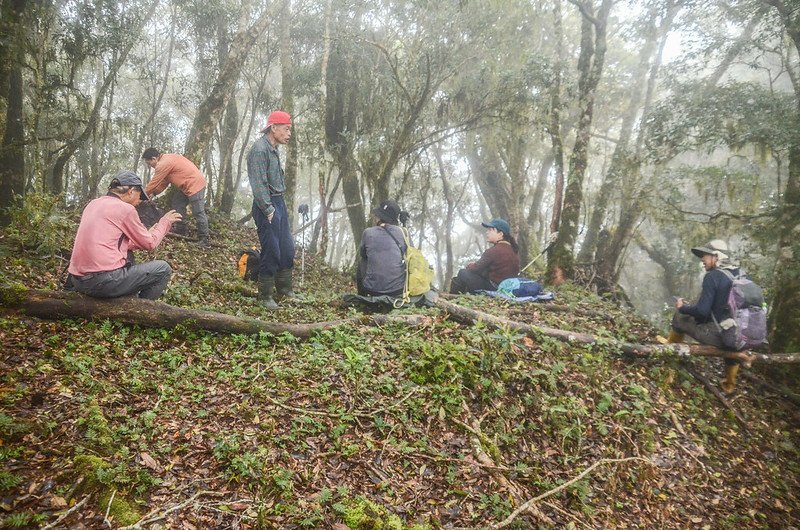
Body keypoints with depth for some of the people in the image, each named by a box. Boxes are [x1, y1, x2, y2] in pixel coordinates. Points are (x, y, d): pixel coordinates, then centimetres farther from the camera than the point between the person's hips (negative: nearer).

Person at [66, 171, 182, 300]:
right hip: (104, 282, -9)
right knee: (163, 269, 3)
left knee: (128, 255, 33)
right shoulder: (125, 208, -8)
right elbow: (149, 243, 3)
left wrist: (150, 232, 26)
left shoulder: (93, 204, 15)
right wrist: (165, 221, 17)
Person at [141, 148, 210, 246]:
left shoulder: (163, 164, -17)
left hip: (195, 184, -11)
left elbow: (154, 183, -10)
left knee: (198, 213, -7)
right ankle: (180, 231, 20)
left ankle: (204, 240, -2)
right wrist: (153, 193, 11)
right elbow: (164, 181, 18)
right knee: (177, 205, 15)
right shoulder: (166, 159, 15)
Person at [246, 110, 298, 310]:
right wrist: (268, 209, -19)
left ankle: (285, 290, 28)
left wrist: (279, 204, 10)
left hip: (279, 203, 10)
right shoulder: (260, 150, -16)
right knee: (271, 252, -3)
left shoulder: (273, 149, 13)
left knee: (287, 249, 14)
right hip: (267, 206, -10)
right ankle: (265, 296, 12)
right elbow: (258, 184, -20)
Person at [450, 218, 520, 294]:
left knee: (463, 273, 2)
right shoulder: (513, 249, 5)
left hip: (492, 289, -9)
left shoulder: (494, 251, -21)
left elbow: (476, 268, -16)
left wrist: (470, 265, 10)